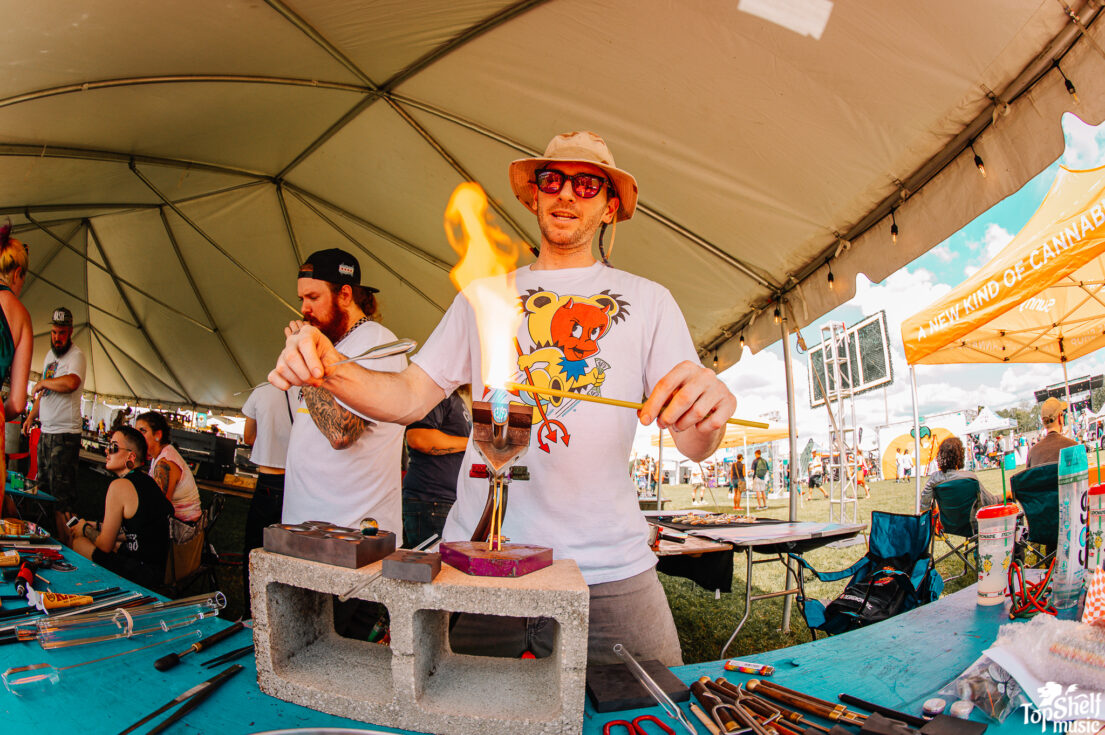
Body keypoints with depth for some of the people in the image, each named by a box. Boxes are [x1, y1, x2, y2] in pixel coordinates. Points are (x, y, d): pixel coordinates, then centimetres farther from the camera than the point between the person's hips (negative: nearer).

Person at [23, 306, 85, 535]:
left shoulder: (76, 355, -12)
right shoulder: (50, 355, 16)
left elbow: (71, 383, -33)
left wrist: (42, 382, -16)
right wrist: (31, 417, 25)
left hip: (66, 434, -9)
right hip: (46, 431, 9)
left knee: (62, 492, -6)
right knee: (44, 488, 15)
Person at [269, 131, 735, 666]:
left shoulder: (648, 301, 7)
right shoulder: (486, 294, 13)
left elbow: (695, 448, 0)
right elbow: (409, 397, 9)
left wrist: (706, 412, -24)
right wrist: (330, 369, -10)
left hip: (609, 569, 0)